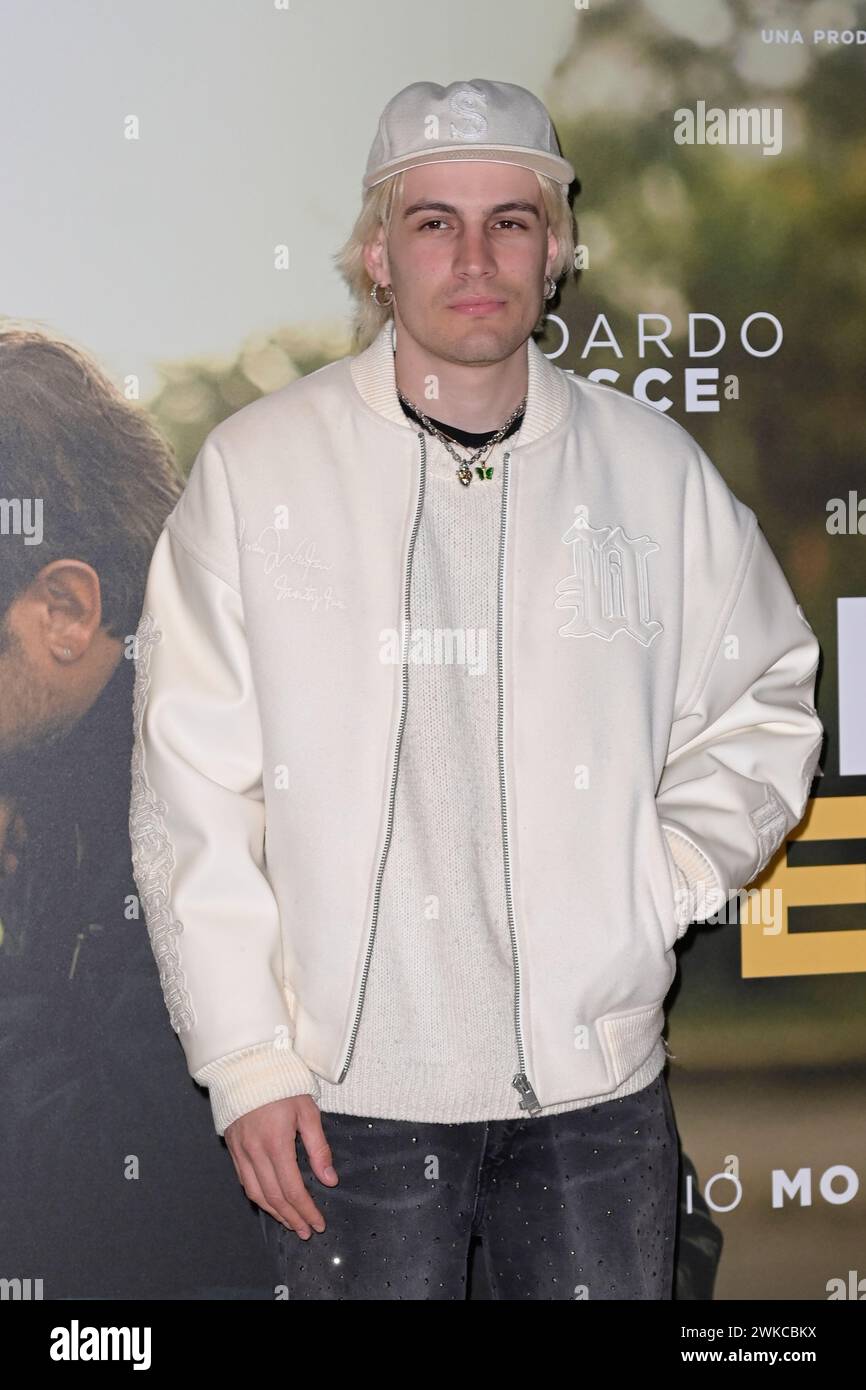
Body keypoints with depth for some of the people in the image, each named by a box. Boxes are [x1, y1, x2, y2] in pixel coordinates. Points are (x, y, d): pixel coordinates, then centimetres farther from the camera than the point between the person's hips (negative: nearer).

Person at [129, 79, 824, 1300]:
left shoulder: (653, 468, 3)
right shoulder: (256, 468, -3)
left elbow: (764, 708, 15)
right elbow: (192, 793, -3)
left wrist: (661, 884, -1)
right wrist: (245, 1060, -6)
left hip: (597, 1082, 2)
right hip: (346, 1088, -2)